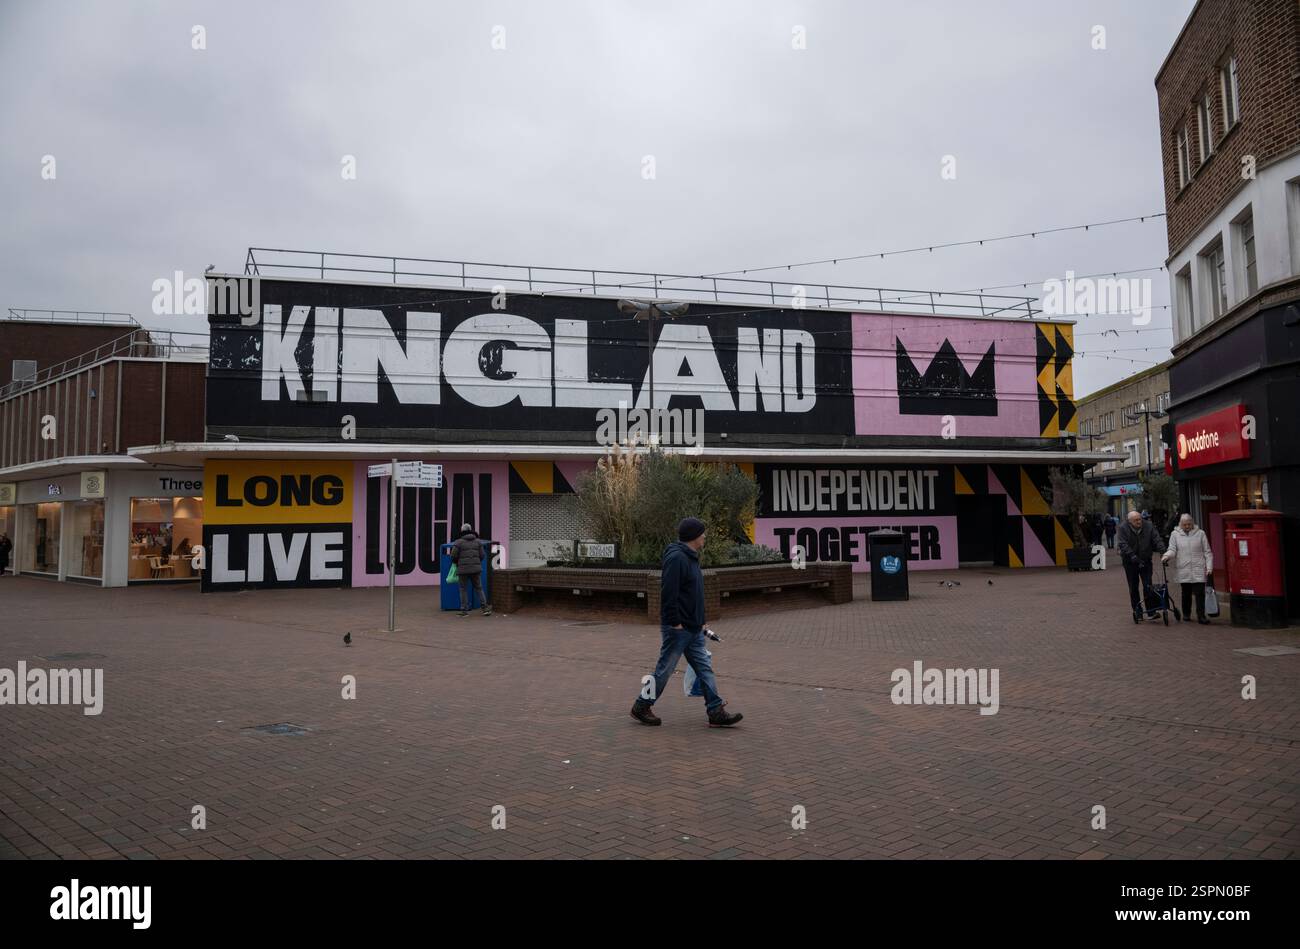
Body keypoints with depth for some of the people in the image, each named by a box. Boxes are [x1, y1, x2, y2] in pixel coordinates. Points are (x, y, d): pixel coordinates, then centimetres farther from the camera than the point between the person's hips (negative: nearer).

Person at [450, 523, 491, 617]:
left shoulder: (459, 542, -3)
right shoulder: (477, 541, 7)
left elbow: (453, 556, -4)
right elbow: (481, 556, 5)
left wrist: (456, 562, 17)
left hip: (463, 569, -2)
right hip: (475, 569, 3)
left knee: (463, 590, 7)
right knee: (478, 588, 10)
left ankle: (464, 610, 6)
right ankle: (485, 608, 2)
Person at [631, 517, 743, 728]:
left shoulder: (691, 558, 16)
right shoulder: (676, 558, -18)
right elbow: (668, 594, -23)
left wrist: (701, 622, 21)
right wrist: (675, 622, -22)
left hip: (693, 630, 10)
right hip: (677, 629, -10)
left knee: (705, 669, 6)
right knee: (664, 671, 1)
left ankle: (717, 712, 8)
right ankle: (641, 707, 15)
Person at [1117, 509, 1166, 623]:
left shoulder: (1148, 526, -3)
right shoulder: (1123, 528, -10)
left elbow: (1157, 540, -5)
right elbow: (1123, 545, -18)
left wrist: (1163, 551, -21)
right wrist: (1133, 556, -27)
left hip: (1145, 561, 1)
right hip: (1130, 562, -1)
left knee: (1148, 586, -7)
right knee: (1133, 588, 6)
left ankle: (1151, 611, 0)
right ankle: (1137, 612, 14)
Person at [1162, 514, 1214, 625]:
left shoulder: (1200, 533, 6)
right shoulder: (1175, 534, 6)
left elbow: (1207, 552, 7)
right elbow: (1172, 549, 1)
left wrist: (1209, 567, -1)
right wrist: (1167, 556, -21)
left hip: (1199, 570, -1)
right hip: (1183, 571, 1)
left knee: (1200, 594, -6)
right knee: (1186, 594, 9)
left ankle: (1201, 616, -4)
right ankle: (1186, 614, 23)